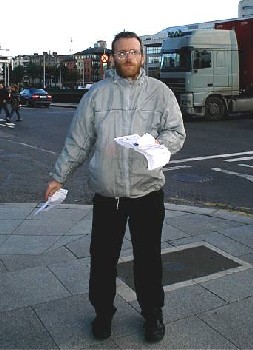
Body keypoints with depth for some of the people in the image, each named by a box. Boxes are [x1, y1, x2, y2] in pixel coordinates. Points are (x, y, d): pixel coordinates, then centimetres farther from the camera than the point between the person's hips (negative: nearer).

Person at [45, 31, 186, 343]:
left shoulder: (160, 92, 3)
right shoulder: (97, 93, 5)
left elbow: (177, 133, 2)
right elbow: (78, 140, 7)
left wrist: (157, 144, -20)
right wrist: (59, 176, 6)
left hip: (147, 190, -1)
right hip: (106, 192, 1)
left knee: (148, 258, 10)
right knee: (102, 258, 11)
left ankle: (152, 314, 31)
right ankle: (102, 312, 33)